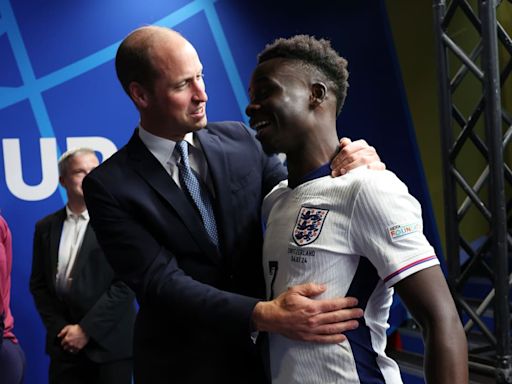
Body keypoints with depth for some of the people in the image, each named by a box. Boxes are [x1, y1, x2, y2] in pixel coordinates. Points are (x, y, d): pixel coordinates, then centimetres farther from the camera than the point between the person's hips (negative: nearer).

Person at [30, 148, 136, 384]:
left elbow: (127, 283, -12)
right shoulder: (46, 227, 8)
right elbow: (38, 284, 10)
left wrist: (87, 329, -12)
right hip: (64, 346, 4)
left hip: (109, 344, -3)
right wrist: (59, 328, -2)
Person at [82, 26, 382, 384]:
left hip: (265, 353, 4)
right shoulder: (109, 186, -12)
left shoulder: (241, 141, -3)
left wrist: (353, 168, -21)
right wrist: (266, 315, -32)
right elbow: (160, 283, -20)